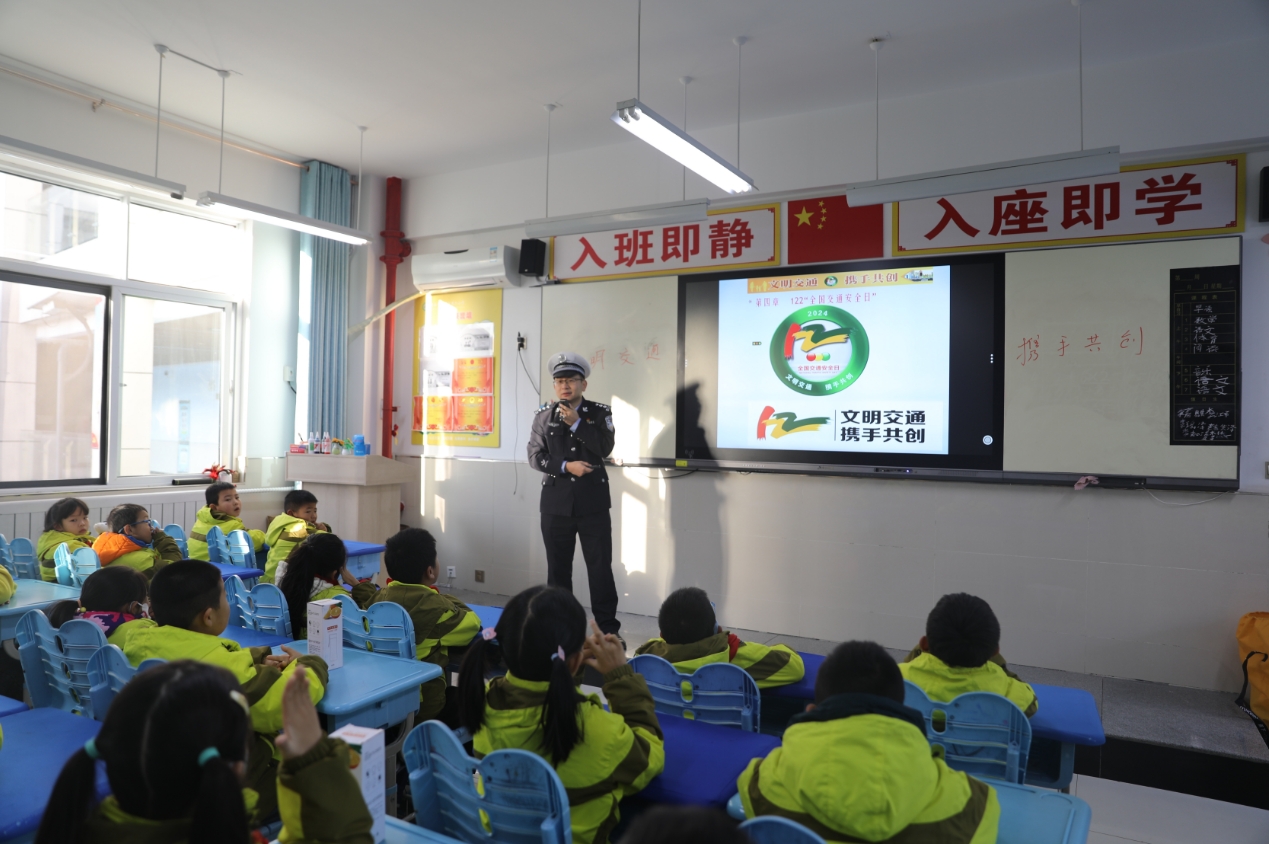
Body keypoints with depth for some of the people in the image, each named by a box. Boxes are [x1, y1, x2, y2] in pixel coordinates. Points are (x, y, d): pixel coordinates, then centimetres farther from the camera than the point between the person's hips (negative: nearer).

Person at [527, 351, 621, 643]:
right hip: (556, 503, 2)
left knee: (600, 567, 1)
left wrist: (576, 423, -16)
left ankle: (608, 629, 12)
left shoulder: (600, 412, 2)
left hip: (593, 502, -1)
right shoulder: (544, 415, 5)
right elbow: (535, 456, 0)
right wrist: (566, 466, -14)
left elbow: (605, 448, -10)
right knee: (558, 568, 9)